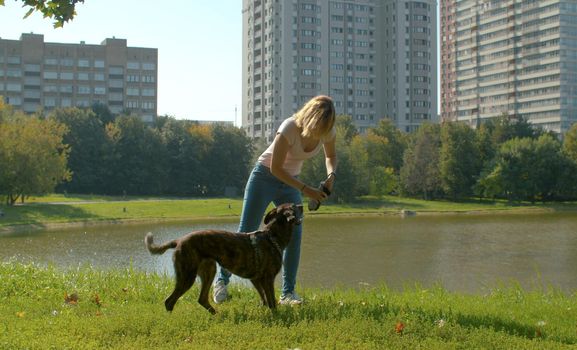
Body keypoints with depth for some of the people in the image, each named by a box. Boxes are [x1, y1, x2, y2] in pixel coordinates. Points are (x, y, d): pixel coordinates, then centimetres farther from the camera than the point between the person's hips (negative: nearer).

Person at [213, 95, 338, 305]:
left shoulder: (327, 131, -13)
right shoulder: (290, 128, -30)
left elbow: (331, 155, 10)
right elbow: (275, 168, -24)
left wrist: (331, 175, -12)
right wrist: (305, 189, -27)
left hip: (290, 182, 5)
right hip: (265, 178, -5)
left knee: (294, 234, -11)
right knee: (246, 233, -1)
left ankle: (288, 293, -4)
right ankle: (221, 280, 18)